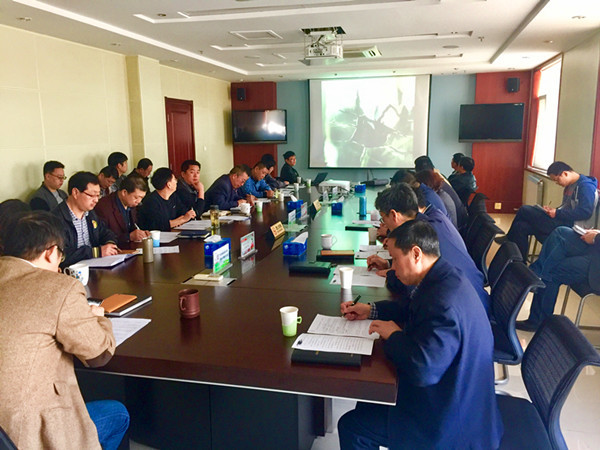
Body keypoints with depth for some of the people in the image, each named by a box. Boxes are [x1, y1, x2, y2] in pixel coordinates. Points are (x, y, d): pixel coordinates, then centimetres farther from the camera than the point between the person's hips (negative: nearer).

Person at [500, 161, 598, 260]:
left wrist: (557, 213, -20)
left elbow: (586, 212, -25)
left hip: (568, 226, -10)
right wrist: (553, 210, 4)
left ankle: (510, 238, 16)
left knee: (524, 210, -8)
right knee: (521, 226, -4)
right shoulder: (570, 186, 16)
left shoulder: (586, 186, -14)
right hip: (563, 221, 10)